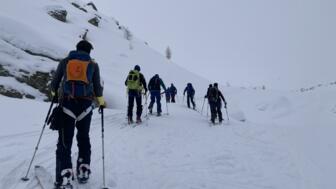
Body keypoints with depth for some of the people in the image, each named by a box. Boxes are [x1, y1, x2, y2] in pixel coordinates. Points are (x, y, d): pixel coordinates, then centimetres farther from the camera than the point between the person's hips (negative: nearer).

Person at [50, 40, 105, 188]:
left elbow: (55, 82, 15)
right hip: (85, 104, 1)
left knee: (65, 141, 0)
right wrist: (101, 102, 23)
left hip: (66, 103, 0)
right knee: (84, 138, 16)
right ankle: (83, 172, 23)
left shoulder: (65, 61, 10)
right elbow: (97, 87, 8)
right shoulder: (93, 64, 9)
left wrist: (54, 94, 35)